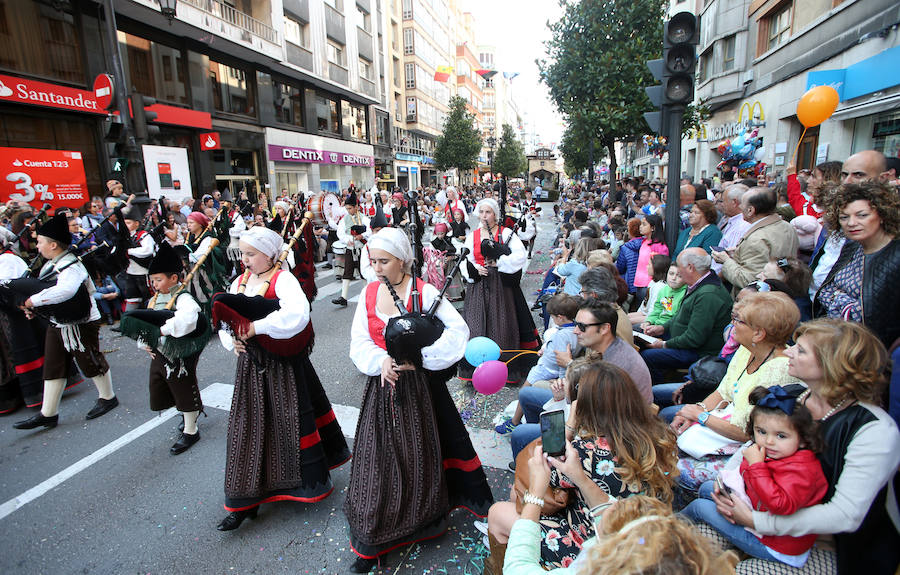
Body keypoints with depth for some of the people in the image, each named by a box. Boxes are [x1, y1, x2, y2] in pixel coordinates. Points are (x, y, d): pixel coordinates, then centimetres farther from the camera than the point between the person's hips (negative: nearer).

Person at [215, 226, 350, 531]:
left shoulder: (282, 279, -15)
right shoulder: (239, 282, 7)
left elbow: (297, 313, -34)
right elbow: (223, 318, 12)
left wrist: (256, 327, -32)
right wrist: (232, 341, -8)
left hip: (282, 362, -6)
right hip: (251, 364, 6)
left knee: (289, 420, 7)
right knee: (249, 425, 11)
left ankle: (308, 479, 32)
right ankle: (245, 500, 26)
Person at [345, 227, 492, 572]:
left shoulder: (424, 292, -11)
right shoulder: (369, 293, 2)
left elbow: (459, 330, -17)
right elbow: (359, 342, 1)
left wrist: (418, 358, -21)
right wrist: (381, 361, -19)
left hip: (418, 385, -3)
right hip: (381, 386, 4)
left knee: (418, 454, 11)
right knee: (379, 457, 10)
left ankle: (423, 519, 38)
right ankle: (372, 542, 28)